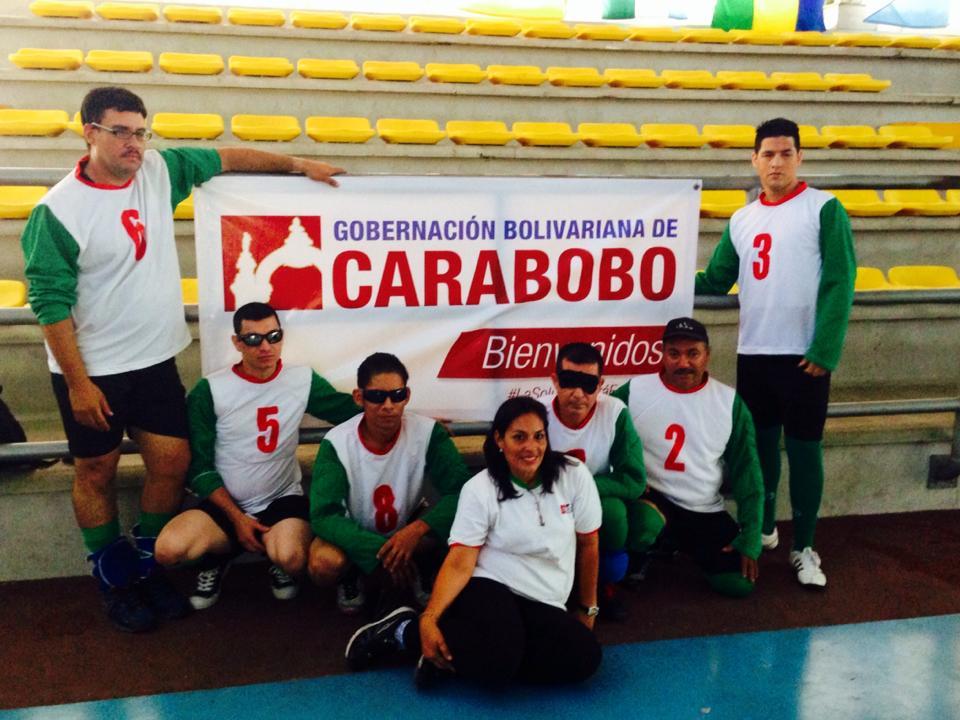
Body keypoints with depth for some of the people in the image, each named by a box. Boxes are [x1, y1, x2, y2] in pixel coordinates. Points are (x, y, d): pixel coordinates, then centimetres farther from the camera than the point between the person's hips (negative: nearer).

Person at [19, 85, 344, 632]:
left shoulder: (159, 171, -2)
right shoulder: (58, 211, -16)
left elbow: (227, 158, 10)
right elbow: (50, 302, -15)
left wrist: (299, 165, 9)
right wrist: (78, 382, -15)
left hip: (155, 359, 5)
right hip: (91, 369, -5)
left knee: (173, 463, 7)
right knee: (97, 473, 9)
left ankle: (150, 566, 27)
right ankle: (117, 580, 27)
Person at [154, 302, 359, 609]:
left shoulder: (303, 380, -4)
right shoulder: (209, 391, -9)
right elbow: (199, 467, -5)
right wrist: (237, 518, -12)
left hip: (283, 499, 0)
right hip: (225, 504, 1)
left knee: (291, 559, -34)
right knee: (168, 549, -27)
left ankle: (279, 559, 7)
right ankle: (219, 554, 9)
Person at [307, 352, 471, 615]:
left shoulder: (428, 433, -22)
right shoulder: (336, 443, -24)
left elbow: (462, 490, -25)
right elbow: (323, 516, -28)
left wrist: (416, 530, -39)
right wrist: (380, 550, -37)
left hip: (408, 528, 1)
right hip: (356, 535, -1)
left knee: (453, 525, -30)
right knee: (323, 565, -33)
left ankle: (415, 571, 4)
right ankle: (352, 576, 6)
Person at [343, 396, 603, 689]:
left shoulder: (574, 475, -2)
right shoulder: (480, 489, -7)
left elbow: (588, 544, 8)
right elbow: (459, 564, -11)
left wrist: (586, 608, 14)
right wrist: (429, 618, -25)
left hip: (544, 607, 5)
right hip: (488, 589, -4)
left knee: (585, 657, -27)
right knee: (496, 662, -36)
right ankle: (404, 631, -6)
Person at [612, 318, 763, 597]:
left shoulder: (730, 402, -3)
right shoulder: (633, 392, -9)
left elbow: (747, 473, 1)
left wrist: (750, 540, -3)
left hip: (705, 512, 4)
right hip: (650, 498, -3)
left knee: (740, 583, -8)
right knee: (642, 525, -37)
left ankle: (675, 544, 19)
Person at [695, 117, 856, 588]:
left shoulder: (824, 209, -4)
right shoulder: (741, 220, 11)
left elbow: (840, 283, -10)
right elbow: (715, 281, 10)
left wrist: (825, 350, -16)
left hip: (805, 355, -4)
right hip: (754, 353, 5)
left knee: (804, 449, 2)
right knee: (759, 444, 14)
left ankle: (804, 548, 14)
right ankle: (762, 528, 32)